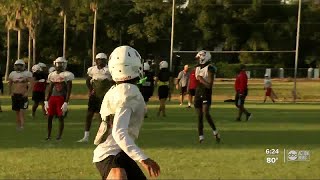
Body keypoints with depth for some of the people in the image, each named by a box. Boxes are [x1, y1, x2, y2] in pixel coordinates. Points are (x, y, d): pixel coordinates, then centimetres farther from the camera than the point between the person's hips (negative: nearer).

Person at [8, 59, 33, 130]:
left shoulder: (27, 74, -6)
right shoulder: (12, 74, 7)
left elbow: (32, 83, -11)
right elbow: (10, 84, 22)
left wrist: (27, 92, -16)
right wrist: (10, 92, 13)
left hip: (23, 95, -4)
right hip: (15, 95, 4)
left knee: (22, 111, -13)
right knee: (17, 111, 9)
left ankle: (22, 125, -15)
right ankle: (18, 125, 18)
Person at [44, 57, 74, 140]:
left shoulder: (67, 75, -5)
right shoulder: (52, 75, 12)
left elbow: (69, 90, -8)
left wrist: (66, 102, -15)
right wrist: (46, 101, 13)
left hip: (61, 98, -5)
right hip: (52, 97, 5)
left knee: (61, 117, -4)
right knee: (49, 117, 4)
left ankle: (59, 136, 4)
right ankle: (49, 135, 13)